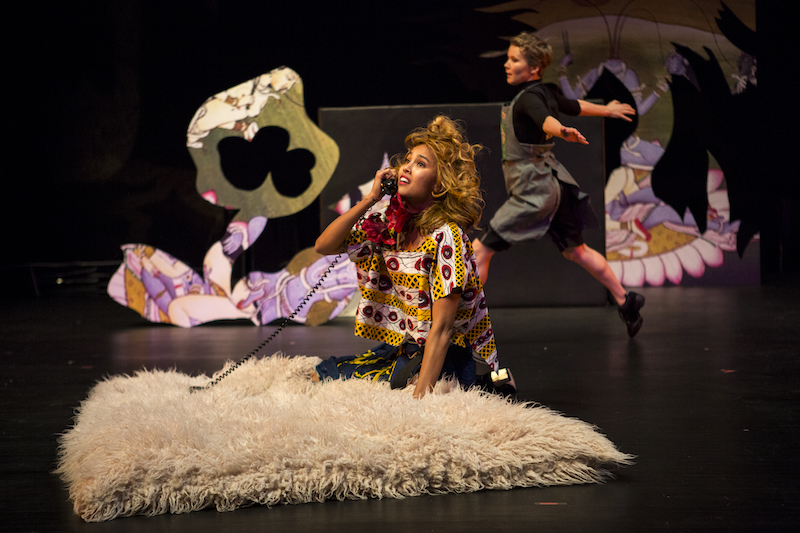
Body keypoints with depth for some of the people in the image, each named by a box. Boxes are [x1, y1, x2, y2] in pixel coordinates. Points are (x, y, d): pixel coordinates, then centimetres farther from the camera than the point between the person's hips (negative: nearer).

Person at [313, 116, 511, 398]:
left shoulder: (445, 237, -19)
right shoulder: (387, 224, 3)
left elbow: (442, 329, -23)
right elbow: (323, 246, -3)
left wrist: (420, 396, -30)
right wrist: (370, 199, -11)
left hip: (441, 361, -8)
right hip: (398, 350, 8)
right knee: (319, 377, 5)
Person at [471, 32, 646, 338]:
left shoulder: (529, 97, -18)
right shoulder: (545, 92, 8)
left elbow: (545, 119, -40)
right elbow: (574, 106, 25)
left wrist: (562, 131, -62)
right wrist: (607, 110, 44)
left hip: (533, 190, -10)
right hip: (551, 184, 10)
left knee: (480, 250, -11)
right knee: (575, 250, 20)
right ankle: (625, 302, 26)